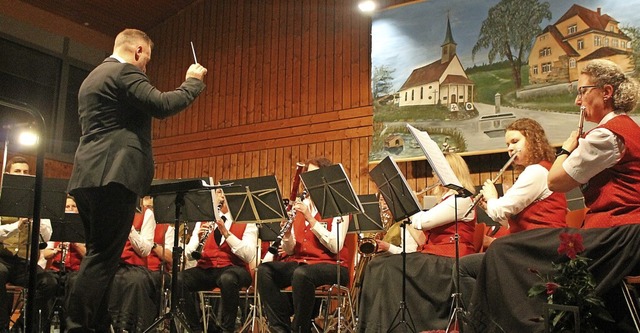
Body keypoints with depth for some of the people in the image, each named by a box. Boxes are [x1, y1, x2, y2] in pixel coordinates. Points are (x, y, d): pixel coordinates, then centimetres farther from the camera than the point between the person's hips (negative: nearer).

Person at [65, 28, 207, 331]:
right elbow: (161, 105, -16)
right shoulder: (125, 72, -4)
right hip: (114, 176, -10)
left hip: (87, 177, 10)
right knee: (103, 258, -10)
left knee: (99, 256, 11)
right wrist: (193, 82, -1)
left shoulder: (92, 78, 26)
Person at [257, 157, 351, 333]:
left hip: (331, 265, -5)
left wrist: (310, 218, -18)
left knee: (301, 274, -37)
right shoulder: (302, 205, 14)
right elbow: (290, 250, 11)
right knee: (264, 270, -21)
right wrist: (286, 232, -11)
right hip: (300, 261, 5)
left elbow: (335, 246, -15)